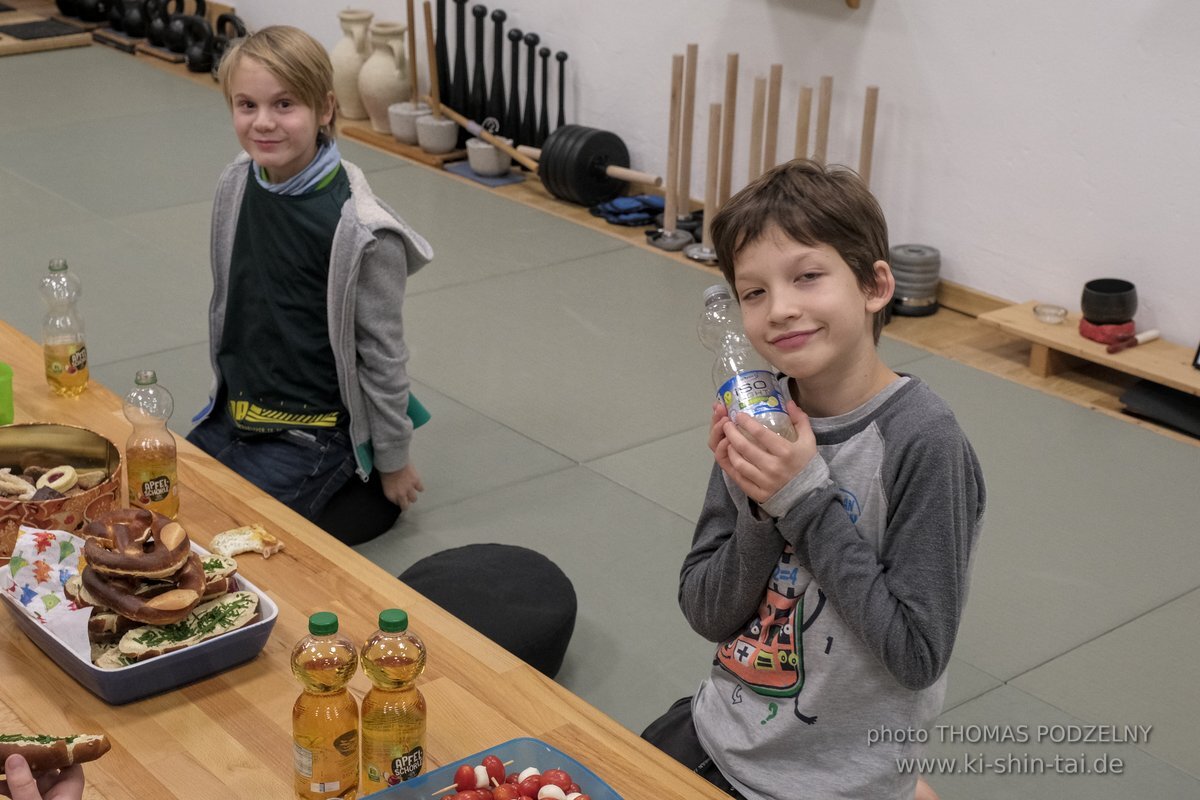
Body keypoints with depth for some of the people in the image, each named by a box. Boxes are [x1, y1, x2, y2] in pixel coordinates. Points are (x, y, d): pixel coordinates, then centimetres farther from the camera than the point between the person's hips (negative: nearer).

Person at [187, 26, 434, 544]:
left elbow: (382, 353, -12)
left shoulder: (359, 230, -22)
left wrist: (393, 463, -3)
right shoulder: (236, 185, -4)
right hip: (233, 412, 7)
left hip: (312, 432, -6)